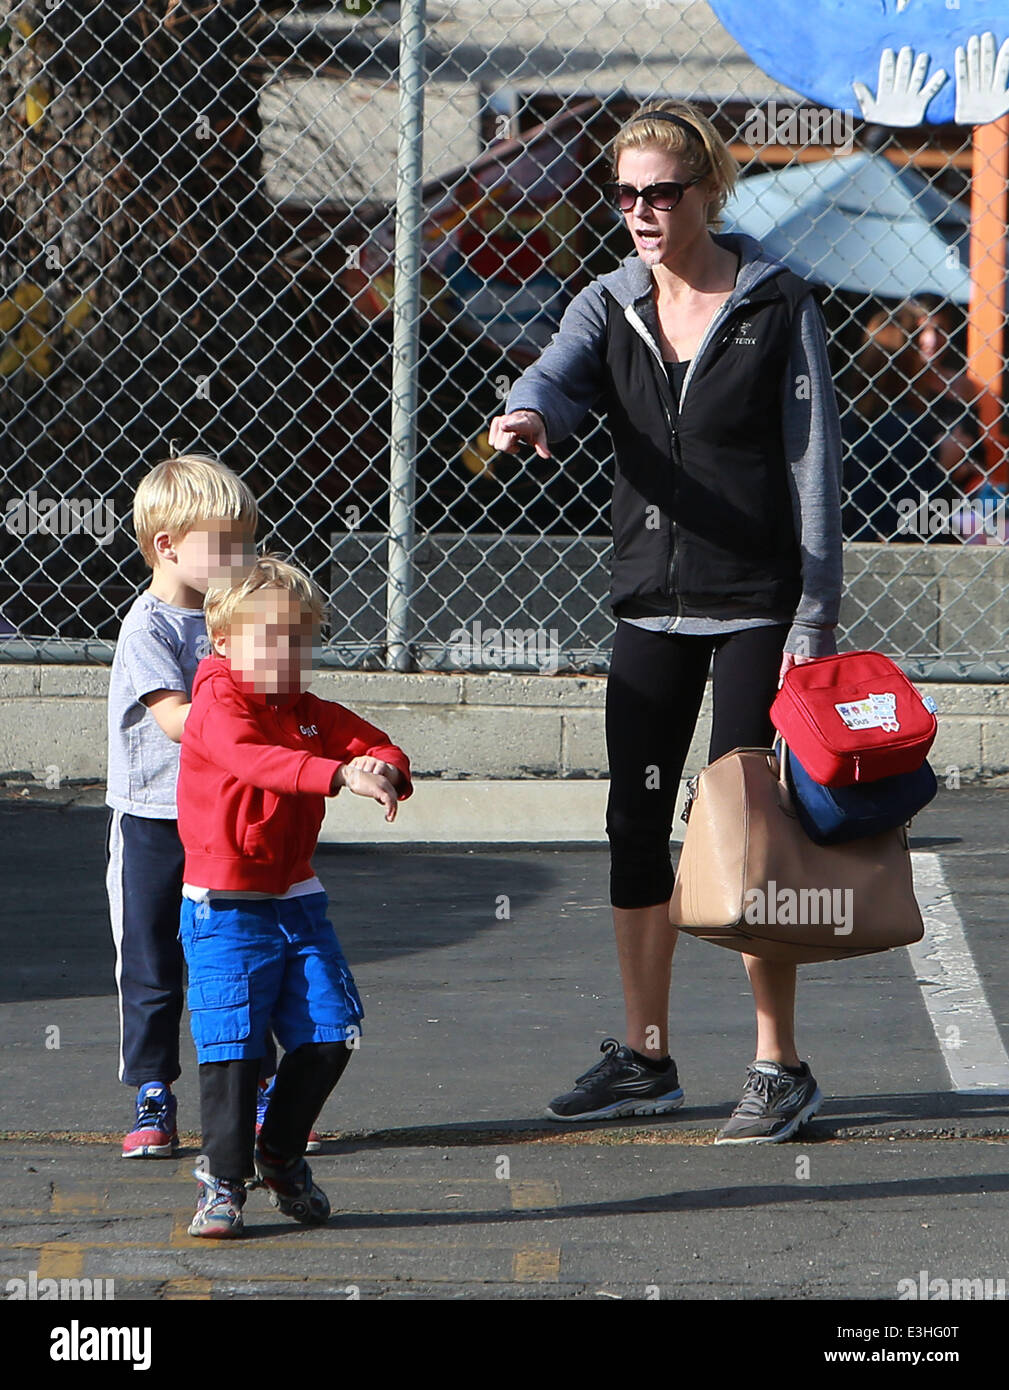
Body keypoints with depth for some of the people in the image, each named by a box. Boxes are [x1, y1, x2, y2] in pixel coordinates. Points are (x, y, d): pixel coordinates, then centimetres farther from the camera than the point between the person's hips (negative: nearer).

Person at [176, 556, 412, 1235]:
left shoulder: (312, 713, 10)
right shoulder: (218, 705, -13)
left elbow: (371, 744, 6)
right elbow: (253, 758, -32)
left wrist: (383, 767, -22)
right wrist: (341, 773, -46)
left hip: (298, 899, 6)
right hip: (226, 905, -6)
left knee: (331, 1032, 2)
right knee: (232, 1044, -9)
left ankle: (280, 1153, 23)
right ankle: (224, 1179, 2)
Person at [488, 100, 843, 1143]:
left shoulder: (778, 306, -5)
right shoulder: (612, 306, 6)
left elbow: (815, 465, -5)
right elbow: (558, 376, -14)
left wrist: (814, 619, -10)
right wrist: (526, 414, -40)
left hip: (757, 604, -5)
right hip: (651, 604, 5)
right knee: (636, 826, 7)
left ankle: (780, 1068, 2)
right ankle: (645, 1058, 19)